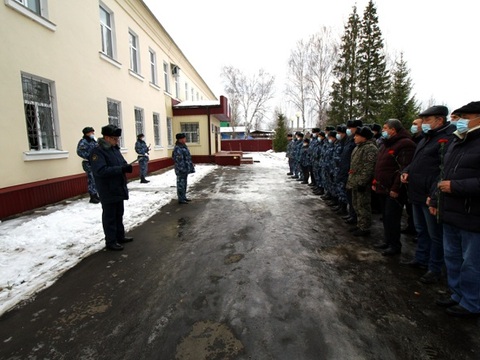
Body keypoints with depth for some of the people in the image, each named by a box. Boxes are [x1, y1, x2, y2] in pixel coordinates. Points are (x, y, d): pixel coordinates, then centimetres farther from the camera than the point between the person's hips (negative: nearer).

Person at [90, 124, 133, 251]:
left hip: (119, 189, 8)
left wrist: (126, 166, -7)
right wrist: (121, 169, -29)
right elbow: (100, 171, -27)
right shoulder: (97, 152, -16)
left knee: (119, 214, 18)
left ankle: (120, 236, 32)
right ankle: (110, 241, 14)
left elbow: (122, 163, 17)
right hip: (108, 191, -8)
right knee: (109, 216, 3)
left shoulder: (115, 149, 10)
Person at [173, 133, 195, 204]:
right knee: (181, 184, -1)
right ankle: (180, 199, 7)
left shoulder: (183, 146, 12)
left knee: (184, 183, 16)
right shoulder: (177, 149, -19)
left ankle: (183, 197, 27)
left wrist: (190, 167, 19)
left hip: (185, 169, 10)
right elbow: (179, 161, -23)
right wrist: (182, 170, -24)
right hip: (181, 170, -10)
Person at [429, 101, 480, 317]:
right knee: (452, 257, 19)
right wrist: (436, 200, 17)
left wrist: (456, 186, -21)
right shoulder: (457, 142, 14)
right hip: (450, 213, 8)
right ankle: (458, 295, 35)